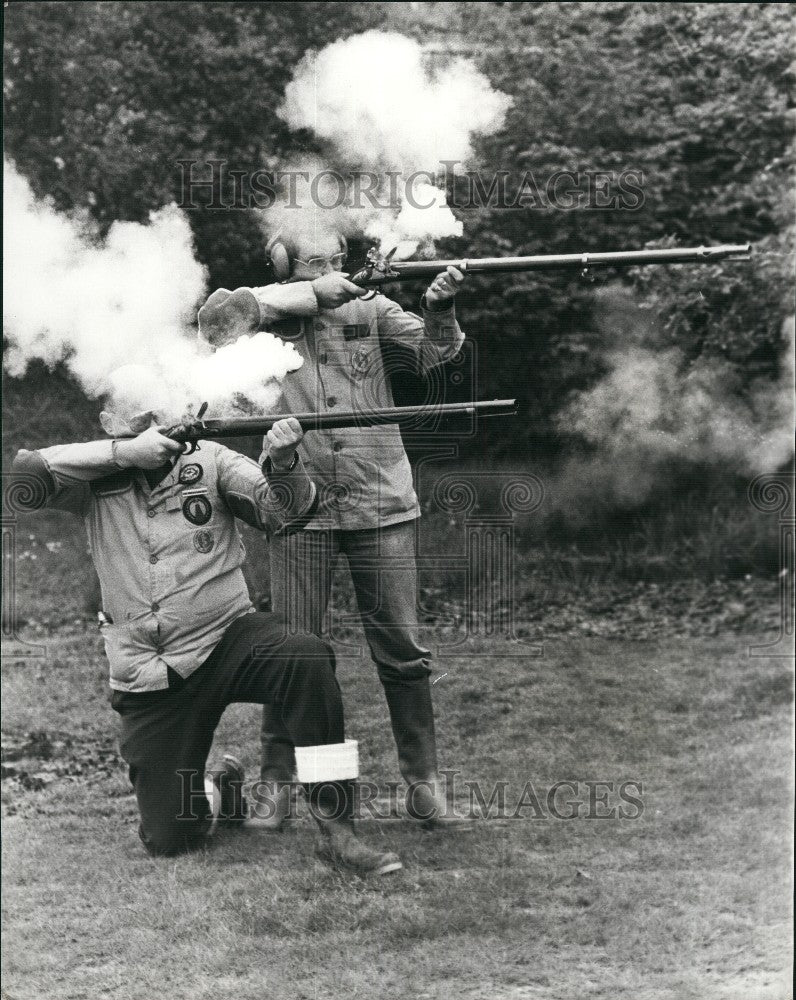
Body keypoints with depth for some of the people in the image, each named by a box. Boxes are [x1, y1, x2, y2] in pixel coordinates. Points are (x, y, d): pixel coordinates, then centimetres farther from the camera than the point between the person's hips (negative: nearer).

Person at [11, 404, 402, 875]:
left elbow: (282, 512, -8)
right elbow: (20, 476, -17)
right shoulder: (96, 477, 0)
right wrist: (123, 452, -23)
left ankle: (338, 831, -26)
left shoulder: (209, 460, 0)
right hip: (150, 685, 1)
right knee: (169, 840, 0)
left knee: (308, 657, -34)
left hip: (228, 638, -1)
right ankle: (221, 793, 37)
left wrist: (283, 463, -30)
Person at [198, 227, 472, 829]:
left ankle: (424, 785, 14)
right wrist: (312, 294, -20)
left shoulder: (369, 307, 5)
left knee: (403, 651, 4)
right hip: (301, 509, -1)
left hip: (383, 505, 1)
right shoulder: (267, 316, 1)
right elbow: (216, 317, -18)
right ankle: (276, 785, 17)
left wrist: (439, 311, -25)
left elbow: (431, 354, -3)